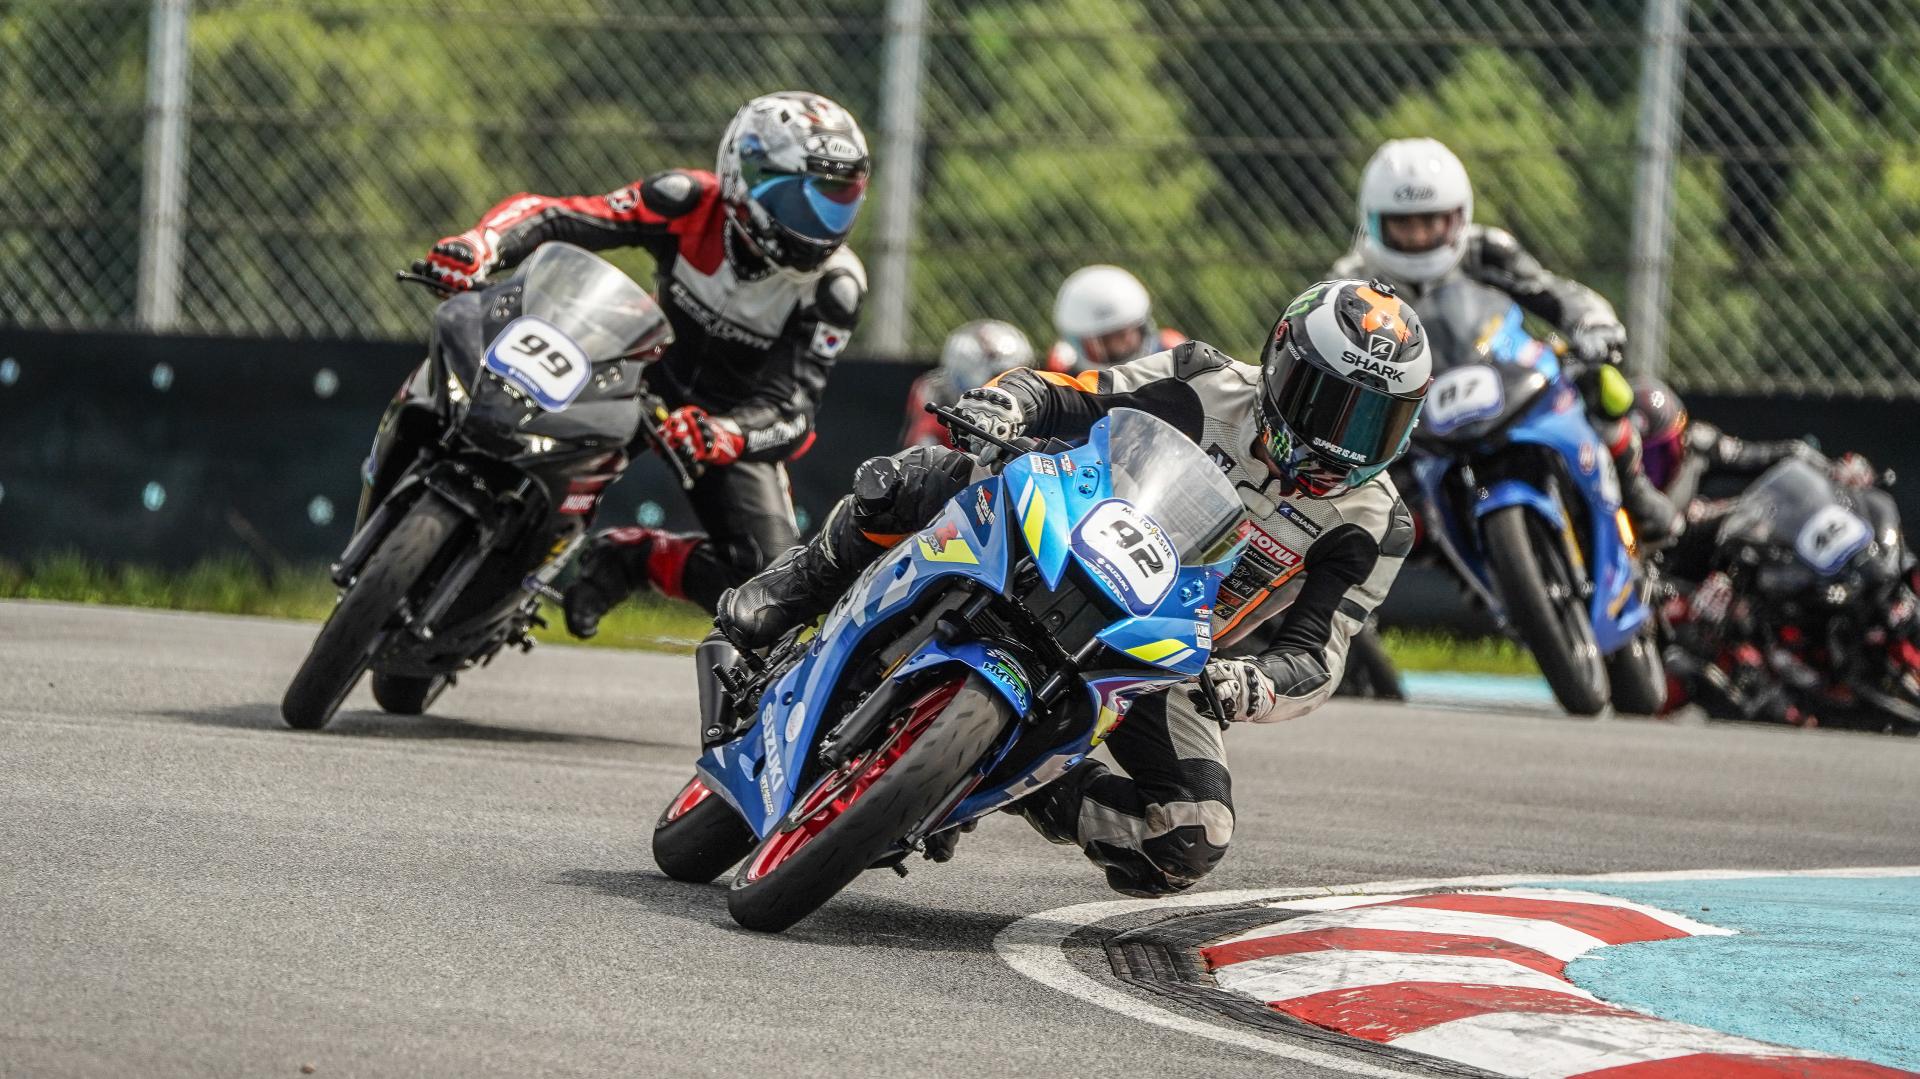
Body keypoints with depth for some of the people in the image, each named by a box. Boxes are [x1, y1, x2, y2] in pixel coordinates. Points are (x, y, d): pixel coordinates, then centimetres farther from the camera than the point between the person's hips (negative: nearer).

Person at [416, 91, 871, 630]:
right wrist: (481, 246, -48)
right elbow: (553, 217, -26)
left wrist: (725, 435, -49)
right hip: (652, 372, 0)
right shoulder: (691, 202, -24)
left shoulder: (835, 285, -23)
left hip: (740, 416, 0)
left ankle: (629, 556, 2)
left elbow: (791, 402, -27)